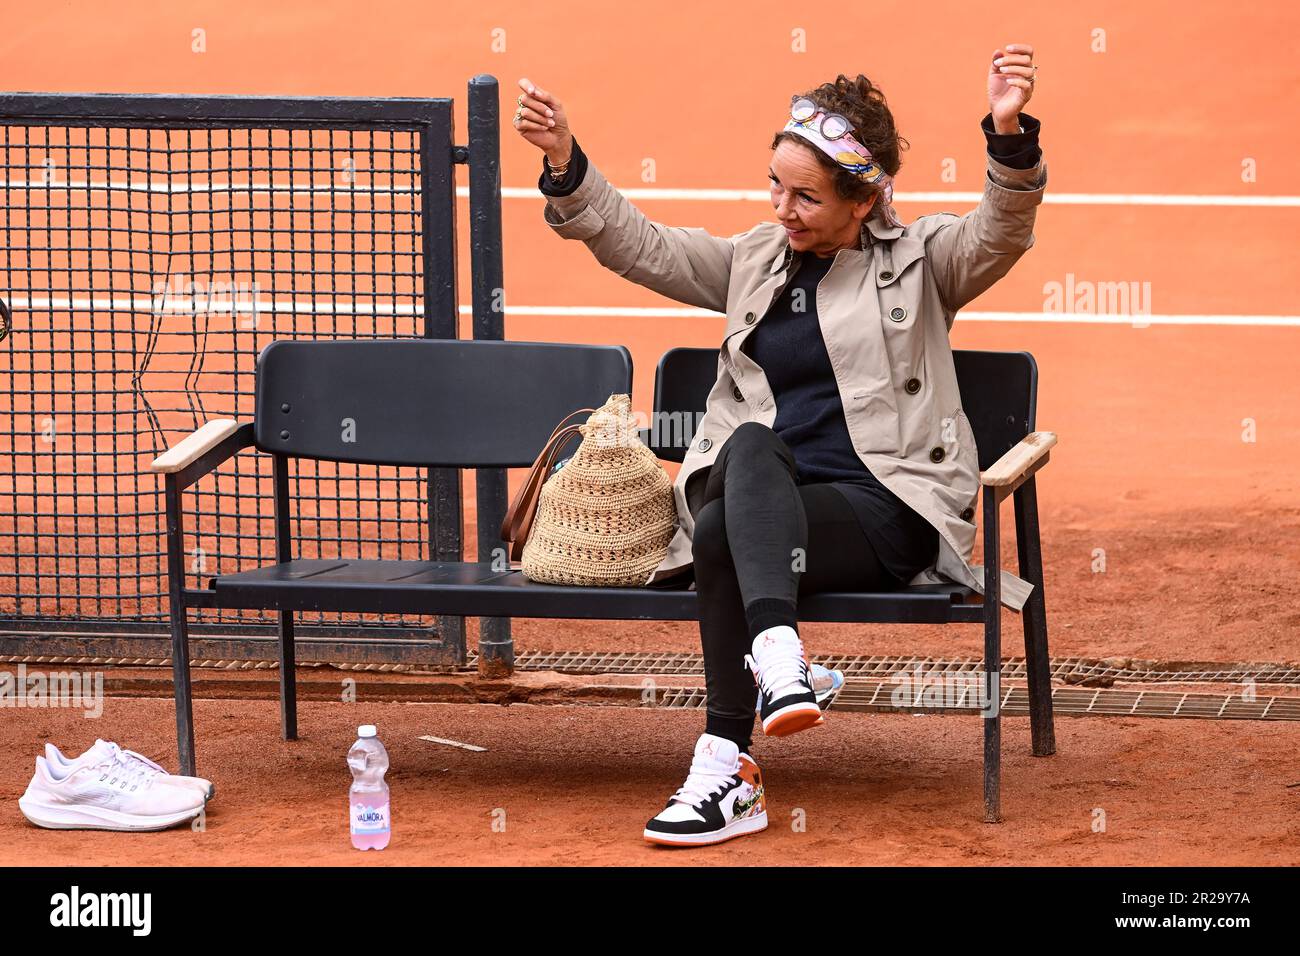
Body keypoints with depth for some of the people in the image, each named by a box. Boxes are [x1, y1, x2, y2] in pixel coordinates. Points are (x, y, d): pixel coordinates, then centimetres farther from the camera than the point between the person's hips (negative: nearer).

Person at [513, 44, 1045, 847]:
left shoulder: (918, 261, 8)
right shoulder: (754, 261, 19)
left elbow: (1001, 234, -10)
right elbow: (640, 247, 15)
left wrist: (1010, 135, -30)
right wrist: (565, 162, 0)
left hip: (887, 510, -4)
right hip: (762, 500, 4)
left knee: (724, 535, -31)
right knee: (752, 443, -33)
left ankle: (730, 769, -35)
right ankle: (777, 652, -50)